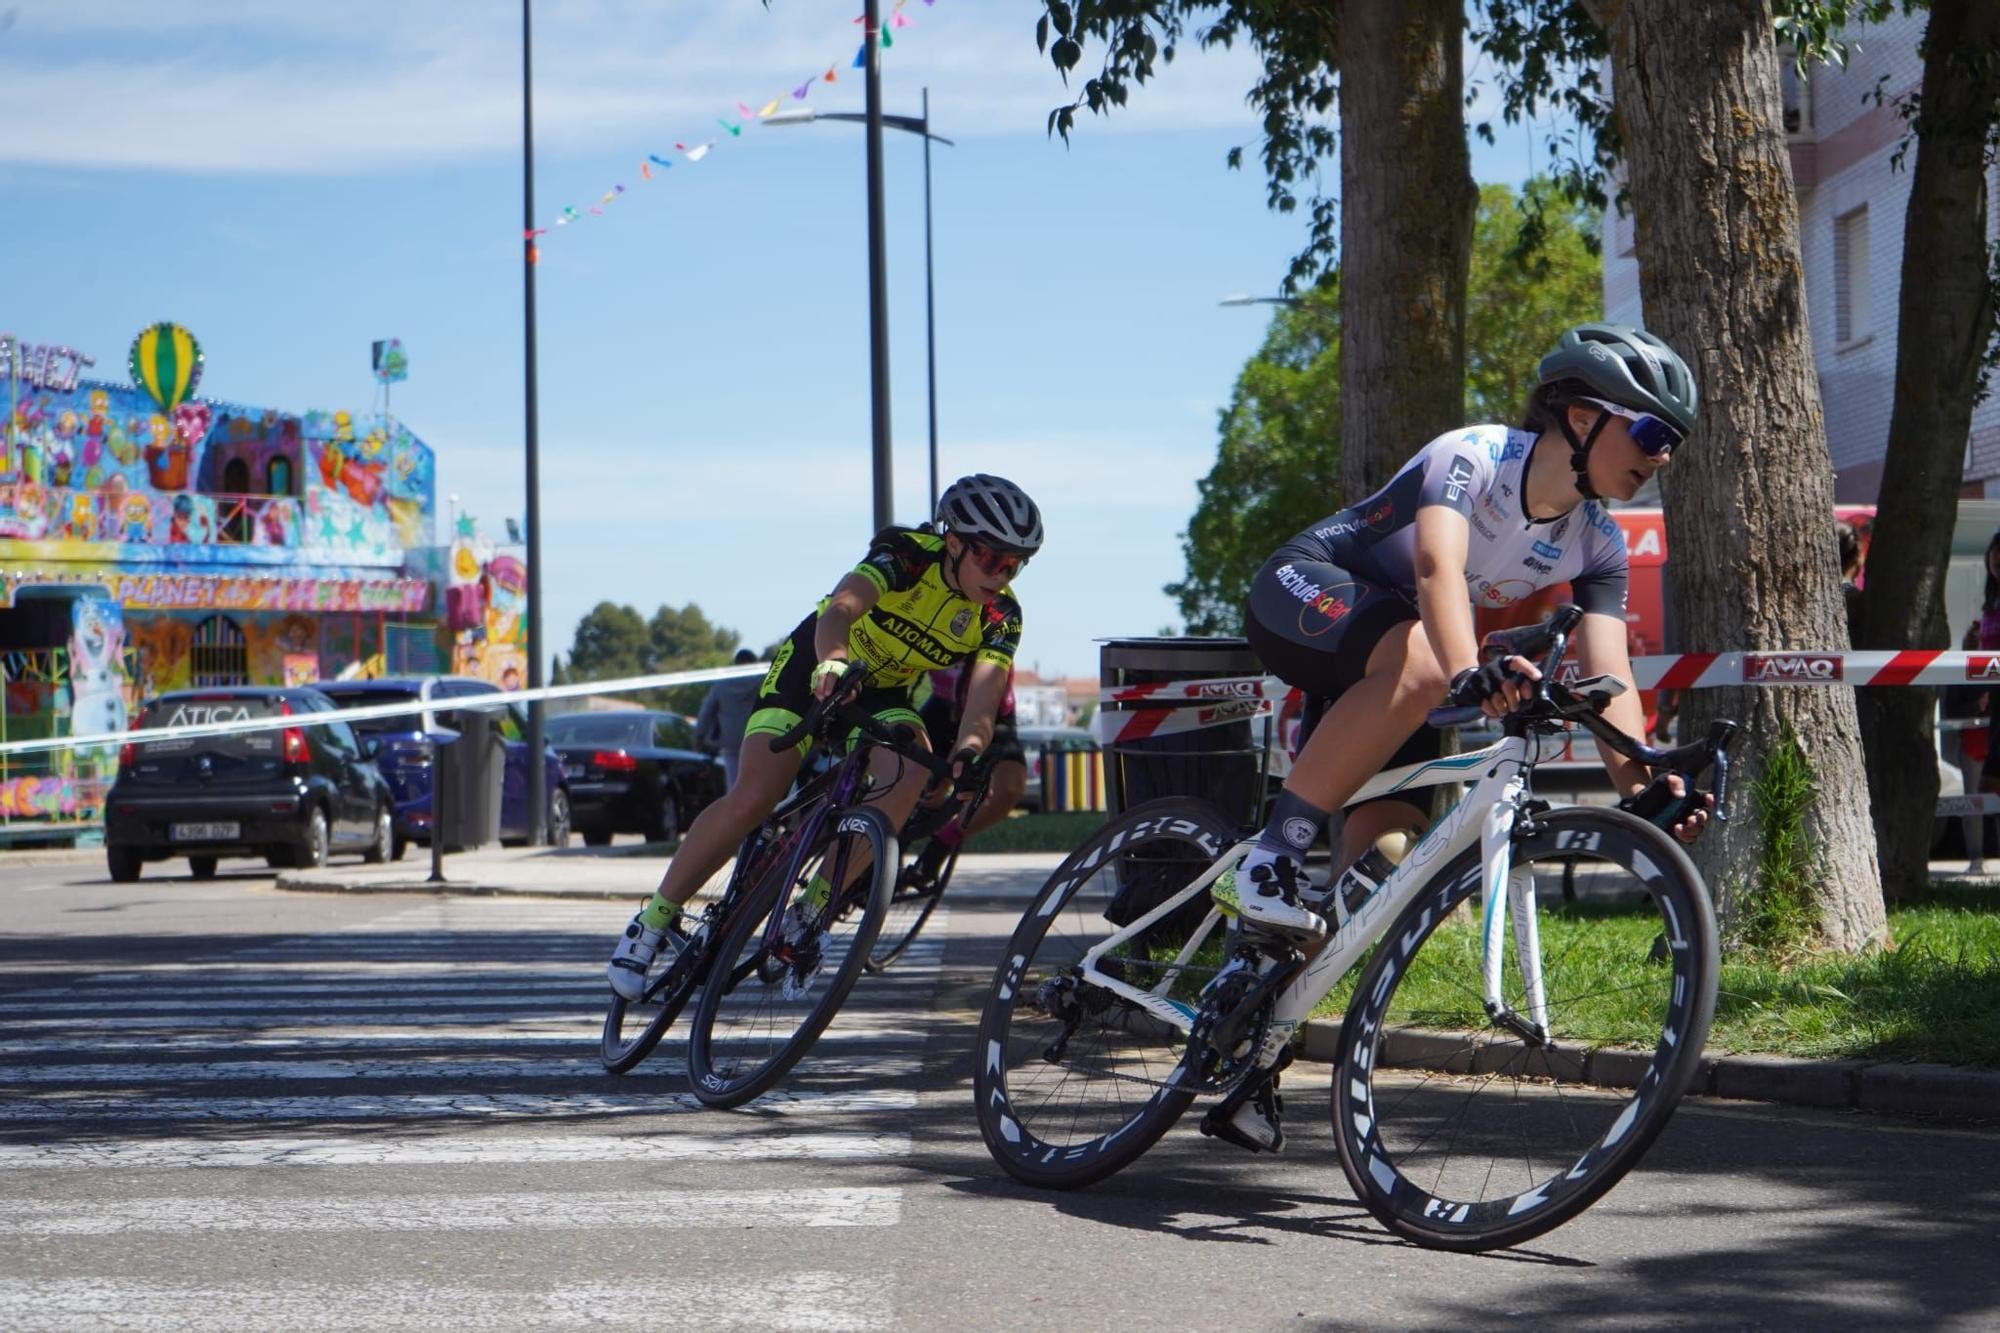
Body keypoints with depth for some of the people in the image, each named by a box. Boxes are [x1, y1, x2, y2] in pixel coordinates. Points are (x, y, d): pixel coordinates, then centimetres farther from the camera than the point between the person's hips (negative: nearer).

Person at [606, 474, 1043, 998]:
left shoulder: (1000, 616, -16)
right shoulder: (908, 554, -27)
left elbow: (983, 700, -29)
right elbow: (841, 608, -44)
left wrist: (968, 752, -51)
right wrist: (832, 663, -66)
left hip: (884, 696, 4)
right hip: (809, 673, -4)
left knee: (908, 775, -29)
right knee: (752, 800, -22)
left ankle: (813, 906, -16)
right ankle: (654, 920, -6)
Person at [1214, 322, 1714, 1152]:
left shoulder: (1596, 547, -5)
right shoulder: (1475, 457, -24)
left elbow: (1610, 679, -16)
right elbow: (1437, 565, -43)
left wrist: (1642, 788, -34)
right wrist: (1471, 673, -62)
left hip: (1388, 652, 7)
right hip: (1301, 593, -7)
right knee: (1416, 665, -40)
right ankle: (1266, 866, -36)